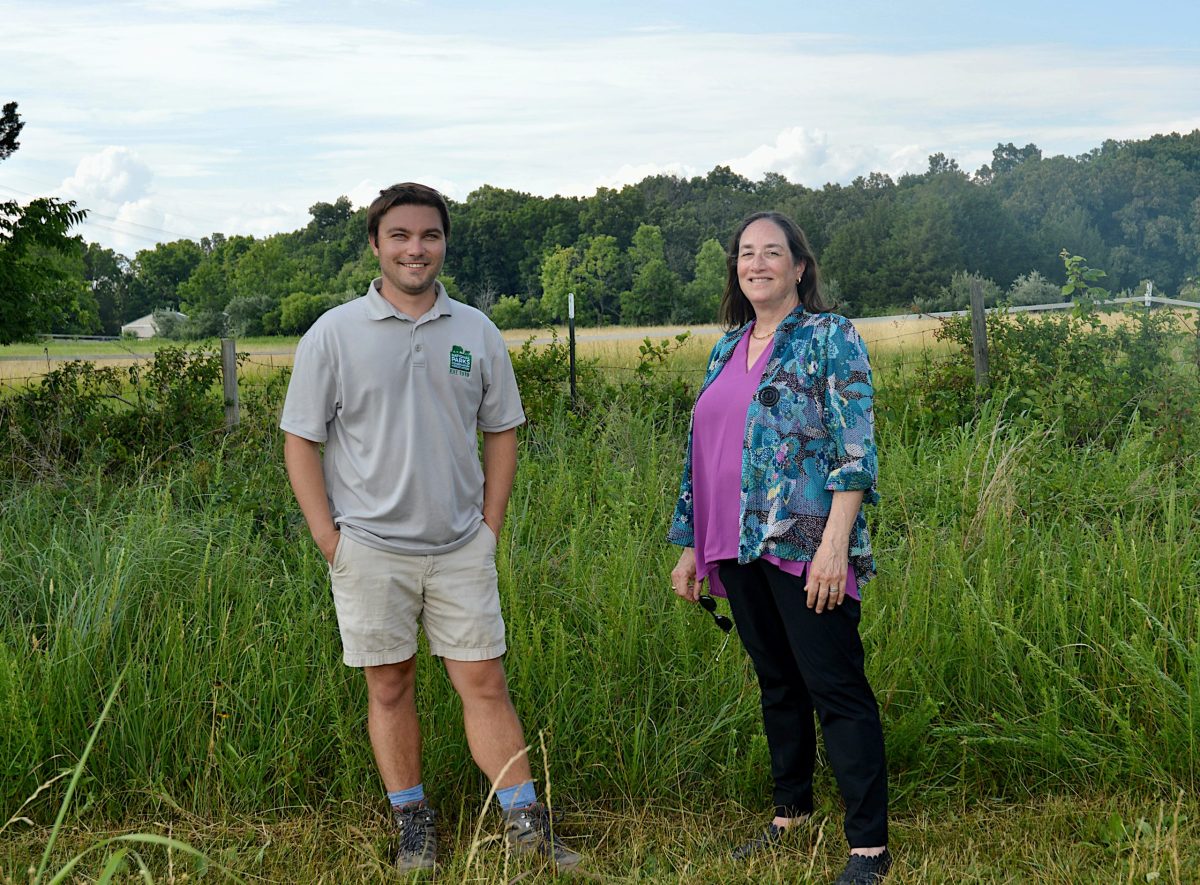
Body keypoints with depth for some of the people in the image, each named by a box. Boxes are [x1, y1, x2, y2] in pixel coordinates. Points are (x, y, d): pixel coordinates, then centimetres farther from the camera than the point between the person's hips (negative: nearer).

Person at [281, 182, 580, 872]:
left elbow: (501, 432, 13)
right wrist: (330, 540, -6)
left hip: (461, 547, 2)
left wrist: (491, 528, 5)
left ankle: (527, 824, 10)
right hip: (370, 549, -1)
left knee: (485, 681, 3)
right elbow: (301, 441, -1)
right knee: (390, 686, 7)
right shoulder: (335, 334, -3)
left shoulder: (477, 332, 5)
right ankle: (414, 824, 21)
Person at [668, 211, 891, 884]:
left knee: (835, 687, -5)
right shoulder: (727, 348, 15)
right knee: (777, 682, 16)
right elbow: (703, 452, 19)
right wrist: (691, 546, 17)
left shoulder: (830, 338, -5)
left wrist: (835, 544, -21)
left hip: (804, 548, -7)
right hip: (739, 547, 7)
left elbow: (856, 450, -13)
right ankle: (792, 812, 30)